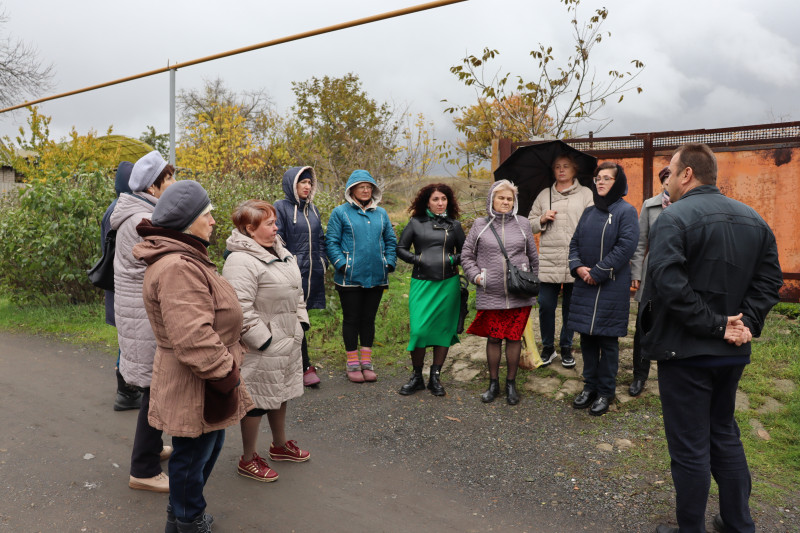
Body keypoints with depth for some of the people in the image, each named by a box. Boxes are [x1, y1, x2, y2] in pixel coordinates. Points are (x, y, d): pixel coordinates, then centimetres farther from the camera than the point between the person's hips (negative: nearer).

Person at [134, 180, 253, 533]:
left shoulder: (186, 259, 10)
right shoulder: (178, 268, -27)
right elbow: (193, 338, -33)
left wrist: (226, 367, 22)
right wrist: (226, 374, -22)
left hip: (201, 383, 11)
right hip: (193, 388, -11)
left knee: (209, 446, 25)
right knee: (193, 455, 8)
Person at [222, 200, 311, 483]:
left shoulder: (281, 253, 10)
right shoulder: (241, 261, -22)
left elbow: (296, 292, 19)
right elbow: (240, 309, -26)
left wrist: (301, 322, 13)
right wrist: (263, 340, -21)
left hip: (288, 343, 9)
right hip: (260, 350, -9)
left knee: (280, 394, 23)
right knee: (257, 399, 5)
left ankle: (280, 444, 44)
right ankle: (248, 459, 24)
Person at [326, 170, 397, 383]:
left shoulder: (381, 213, 11)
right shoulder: (341, 212, -1)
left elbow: (391, 241, 15)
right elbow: (331, 242, -3)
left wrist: (389, 264, 4)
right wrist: (342, 265, -13)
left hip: (376, 278, 4)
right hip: (350, 278, -3)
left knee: (369, 319, 11)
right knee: (351, 319, 5)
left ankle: (367, 362, 21)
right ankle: (352, 363, 16)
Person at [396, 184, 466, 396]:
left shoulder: (454, 225, 11)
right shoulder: (415, 223, 7)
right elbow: (400, 248, 9)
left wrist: (453, 260, -3)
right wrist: (417, 259, -5)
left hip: (448, 283, 2)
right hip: (421, 283, -2)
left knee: (444, 329, 4)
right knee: (418, 329, -9)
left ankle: (435, 377, 16)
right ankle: (417, 377, 9)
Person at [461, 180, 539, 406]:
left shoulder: (523, 224, 7)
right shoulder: (480, 225, 5)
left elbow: (533, 257, 15)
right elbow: (466, 255, 11)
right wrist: (475, 275, -2)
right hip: (490, 294, 0)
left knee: (514, 337, 6)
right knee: (494, 338, 6)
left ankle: (511, 383, 21)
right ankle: (493, 383, 22)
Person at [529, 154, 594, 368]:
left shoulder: (586, 194, 6)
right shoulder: (544, 195, 14)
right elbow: (530, 225, 16)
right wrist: (542, 219, -6)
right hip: (548, 261, 1)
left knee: (571, 307, 9)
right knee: (546, 306, 2)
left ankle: (566, 348, 25)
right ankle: (547, 347, 20)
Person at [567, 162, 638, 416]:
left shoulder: (626, 211, -5)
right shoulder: (589, 212, 14)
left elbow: (626, 247, -15)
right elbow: (575, 242, 12)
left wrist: (597, 272, -16)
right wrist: (578, 267, -8)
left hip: (612, 287, -6)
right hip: (584, 285, 6)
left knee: (607, 340, 3)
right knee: (587, 337, 11)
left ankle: (605, 392, 17)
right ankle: (590, 385, 26)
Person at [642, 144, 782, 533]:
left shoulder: (674, 218, -16)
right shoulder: (754, 219, 9)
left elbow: (668, 284, -27)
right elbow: (769, 279, 6)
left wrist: (715, 325, -19)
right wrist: (747, 321, -3)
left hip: (686, 351, -7)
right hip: (732, 354, 8)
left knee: (690, 449, 5)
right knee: (725, 436, 23)